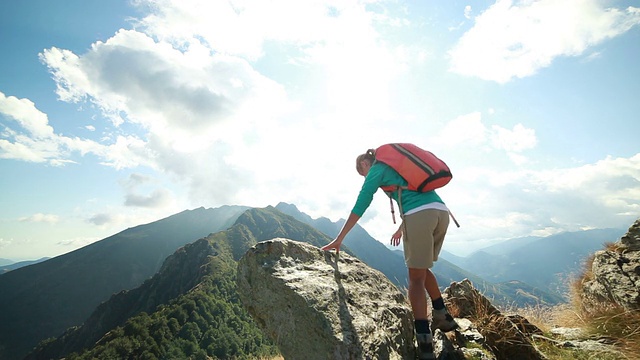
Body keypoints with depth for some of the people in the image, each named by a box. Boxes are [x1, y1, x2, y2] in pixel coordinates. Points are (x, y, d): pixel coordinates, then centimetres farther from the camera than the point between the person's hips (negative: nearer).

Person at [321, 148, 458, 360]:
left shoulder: (377, 168, 10)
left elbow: (360, 205, 3)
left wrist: (338, 239, 5)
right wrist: (401, 229, 48)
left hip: (420, 215, -7)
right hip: (441, 211, 8)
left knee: (416, 277, 2)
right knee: (421, 269, 24)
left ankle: (424, 343, 1)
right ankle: (442, 317, 30)